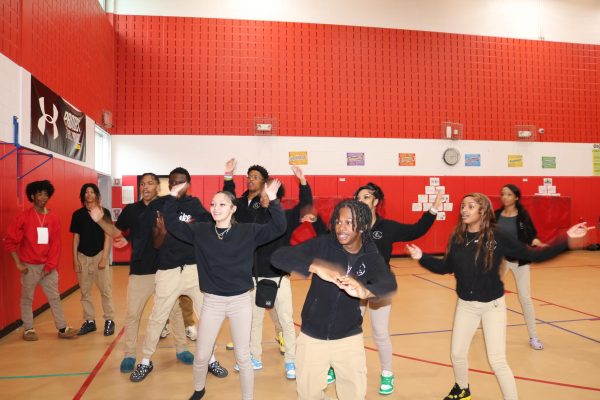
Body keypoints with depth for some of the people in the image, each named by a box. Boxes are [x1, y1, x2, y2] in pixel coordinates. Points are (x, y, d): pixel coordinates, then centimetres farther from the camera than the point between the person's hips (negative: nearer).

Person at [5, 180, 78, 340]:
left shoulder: (53, 218, 1)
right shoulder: (24, 217, -7)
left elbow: (56, 244, 2)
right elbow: (10, 241, -5)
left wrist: (50, 265, -4)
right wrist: (18, 263, -9)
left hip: (48, 266, 3)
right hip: (29, 266, -3)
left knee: (55, 297, 7)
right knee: (27, 299, 8)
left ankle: (62, 328, 14)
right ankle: (28, 329, 22)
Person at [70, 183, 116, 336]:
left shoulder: (104, 212, -1)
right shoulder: (78, 214, 6)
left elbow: (108, 236, -3)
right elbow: (76, 238, 8)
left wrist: (104, 258, -9)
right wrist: (75, 259, 3)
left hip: (99, 255, -3)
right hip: (83, 256, 3)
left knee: (105, 290, 0)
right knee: (85, 291, 8)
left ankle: (109, 321, 9)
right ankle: (89, 321, 19)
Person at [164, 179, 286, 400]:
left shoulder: (247, 231, -7)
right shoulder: (200, 230, -1)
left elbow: (278, 228, -14)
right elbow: (172, 225, 2)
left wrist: (273, 201, -27)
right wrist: (172, 198, -9)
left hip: (241, 301, -2)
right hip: (212, 301, 2)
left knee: (243, 357, 10)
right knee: (201, 356, 14)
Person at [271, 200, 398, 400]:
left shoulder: (371, 256, -9)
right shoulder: (322, 245, -14)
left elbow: (389, 284, -28)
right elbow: (278, 257, -25)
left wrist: (364, 291, -51)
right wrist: (317, 266, -41)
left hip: (349, 338, 1)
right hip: (312, 337, 0)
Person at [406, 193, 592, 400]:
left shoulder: (496, 236, -16)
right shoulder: (457, 238, -6)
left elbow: (532, 255, -13)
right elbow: (446, 267, 2)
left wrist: (567, 241, -20)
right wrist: (421, 257, -7)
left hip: (492, 305, -4)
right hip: (465, 305, 4)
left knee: (497, 361, -3)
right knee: (457, 354, 14)